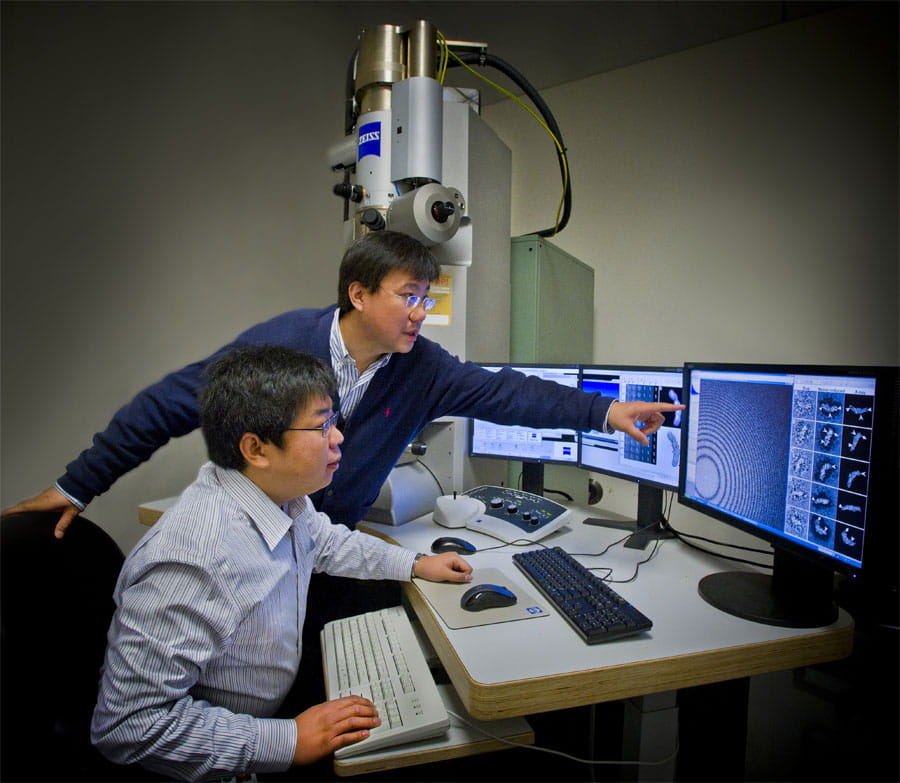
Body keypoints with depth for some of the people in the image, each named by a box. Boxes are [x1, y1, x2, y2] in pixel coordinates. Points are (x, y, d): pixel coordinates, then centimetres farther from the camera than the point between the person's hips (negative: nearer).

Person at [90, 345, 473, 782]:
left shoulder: (282, 495, -8)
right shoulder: (193, 563, -35)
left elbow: (325, 541, 13)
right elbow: (130, 725, -29)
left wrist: (416, 565, 10)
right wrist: (287, 742, -28)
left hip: (280, 706, 8)